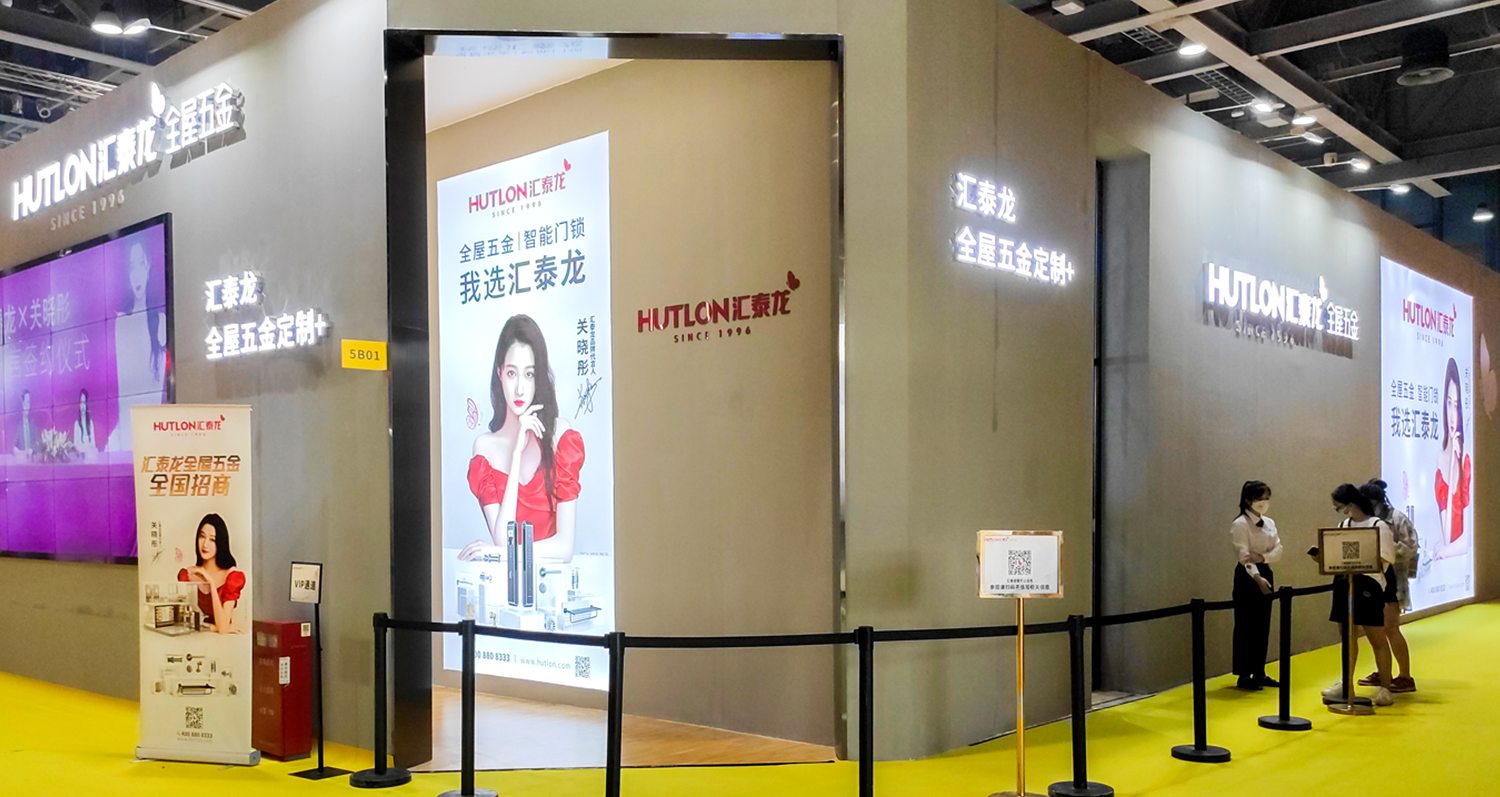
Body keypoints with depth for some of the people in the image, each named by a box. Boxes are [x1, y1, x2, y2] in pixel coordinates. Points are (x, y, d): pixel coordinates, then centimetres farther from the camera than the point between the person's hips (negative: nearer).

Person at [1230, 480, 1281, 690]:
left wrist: (1263, 557, -19)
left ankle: (1259, 672, 19)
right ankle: (1244, 675, 3)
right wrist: (1257, 577, -32)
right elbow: (1243, 555, -19)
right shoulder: (1240, 524, -11)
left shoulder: (1270, 523, 10)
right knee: (1246, 626, -3)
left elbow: (1278, 550, 1)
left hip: (1266, 573, 7)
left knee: (1263, 626, 10)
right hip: (1247, 576, -7)